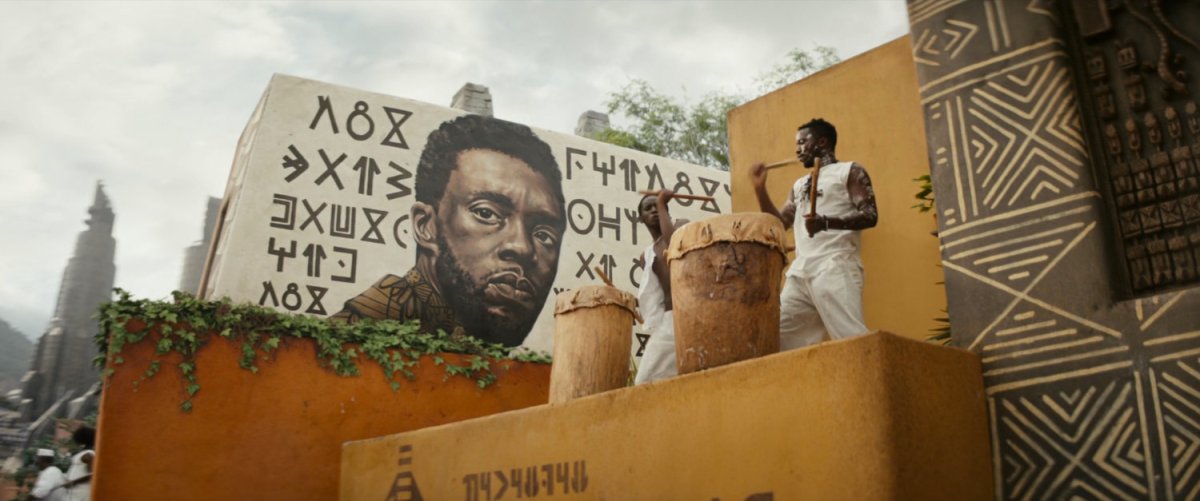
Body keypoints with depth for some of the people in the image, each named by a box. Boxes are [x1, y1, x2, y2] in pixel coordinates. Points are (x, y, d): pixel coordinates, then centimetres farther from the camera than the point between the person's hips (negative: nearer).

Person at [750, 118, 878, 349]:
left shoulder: (850, 171, 8)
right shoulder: (799, 185, 29)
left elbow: (870, 215, -5)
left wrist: (826, 222, -21)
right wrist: (760, 188, 12)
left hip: (835, 266, -7)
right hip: (800, 271, 7)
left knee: (850, 335, -19)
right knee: (780, 334, -1)